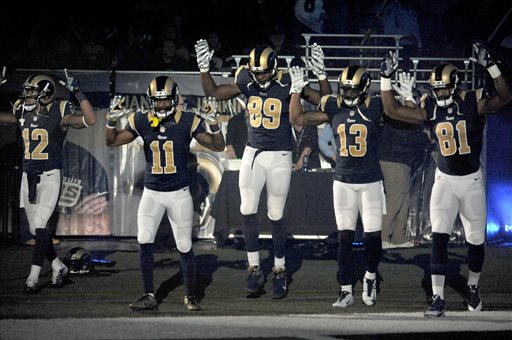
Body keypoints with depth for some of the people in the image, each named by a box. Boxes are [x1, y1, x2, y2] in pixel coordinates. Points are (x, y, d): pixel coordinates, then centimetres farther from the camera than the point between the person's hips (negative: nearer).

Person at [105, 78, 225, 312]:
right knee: (145, 242, -12)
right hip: (152, 193, 2)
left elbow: (218, 146, -8)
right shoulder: (142, 122, -2)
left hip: (179, 193, -1)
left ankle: (190, 296, 17)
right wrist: (112, 120, -16)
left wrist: (214, 124, -26)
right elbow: (112, 142, 2)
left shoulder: (187, 122, -8)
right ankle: (149, 296, -3)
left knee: (184, 247, 3)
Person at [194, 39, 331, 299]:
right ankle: (254, 268, 9)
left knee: (276, 216, 2)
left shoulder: (287, 85, -11)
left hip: (279, 157, -3)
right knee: (247, 211, -3)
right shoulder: (247, 82, -1)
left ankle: (279, 272, 16)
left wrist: (321, 75, -22)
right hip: (253, 153, 3)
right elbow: (213, 92, 8)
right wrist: (204, 68, -3)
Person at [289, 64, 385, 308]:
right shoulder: (334, 109, 2)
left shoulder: (374, 109, -5)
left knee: (373, 235, -3)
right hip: (343, 182, 2)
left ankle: (370, 278, 24)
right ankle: (346, 291, 5)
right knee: (345, 236, 0)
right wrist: (296, 90, -3)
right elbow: (297, 118, 5)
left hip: (371, 182, -2)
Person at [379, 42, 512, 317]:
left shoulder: (473, 103, -11)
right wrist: (386, 78, -11)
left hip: (472, 181, -1)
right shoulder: (430, 109, -4)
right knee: (439, 237, -13)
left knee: (476, 239, 10)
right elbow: (393, 110, -4)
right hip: (445, 181, 1)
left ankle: (473, 286, 36)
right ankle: (438, 298, -13)